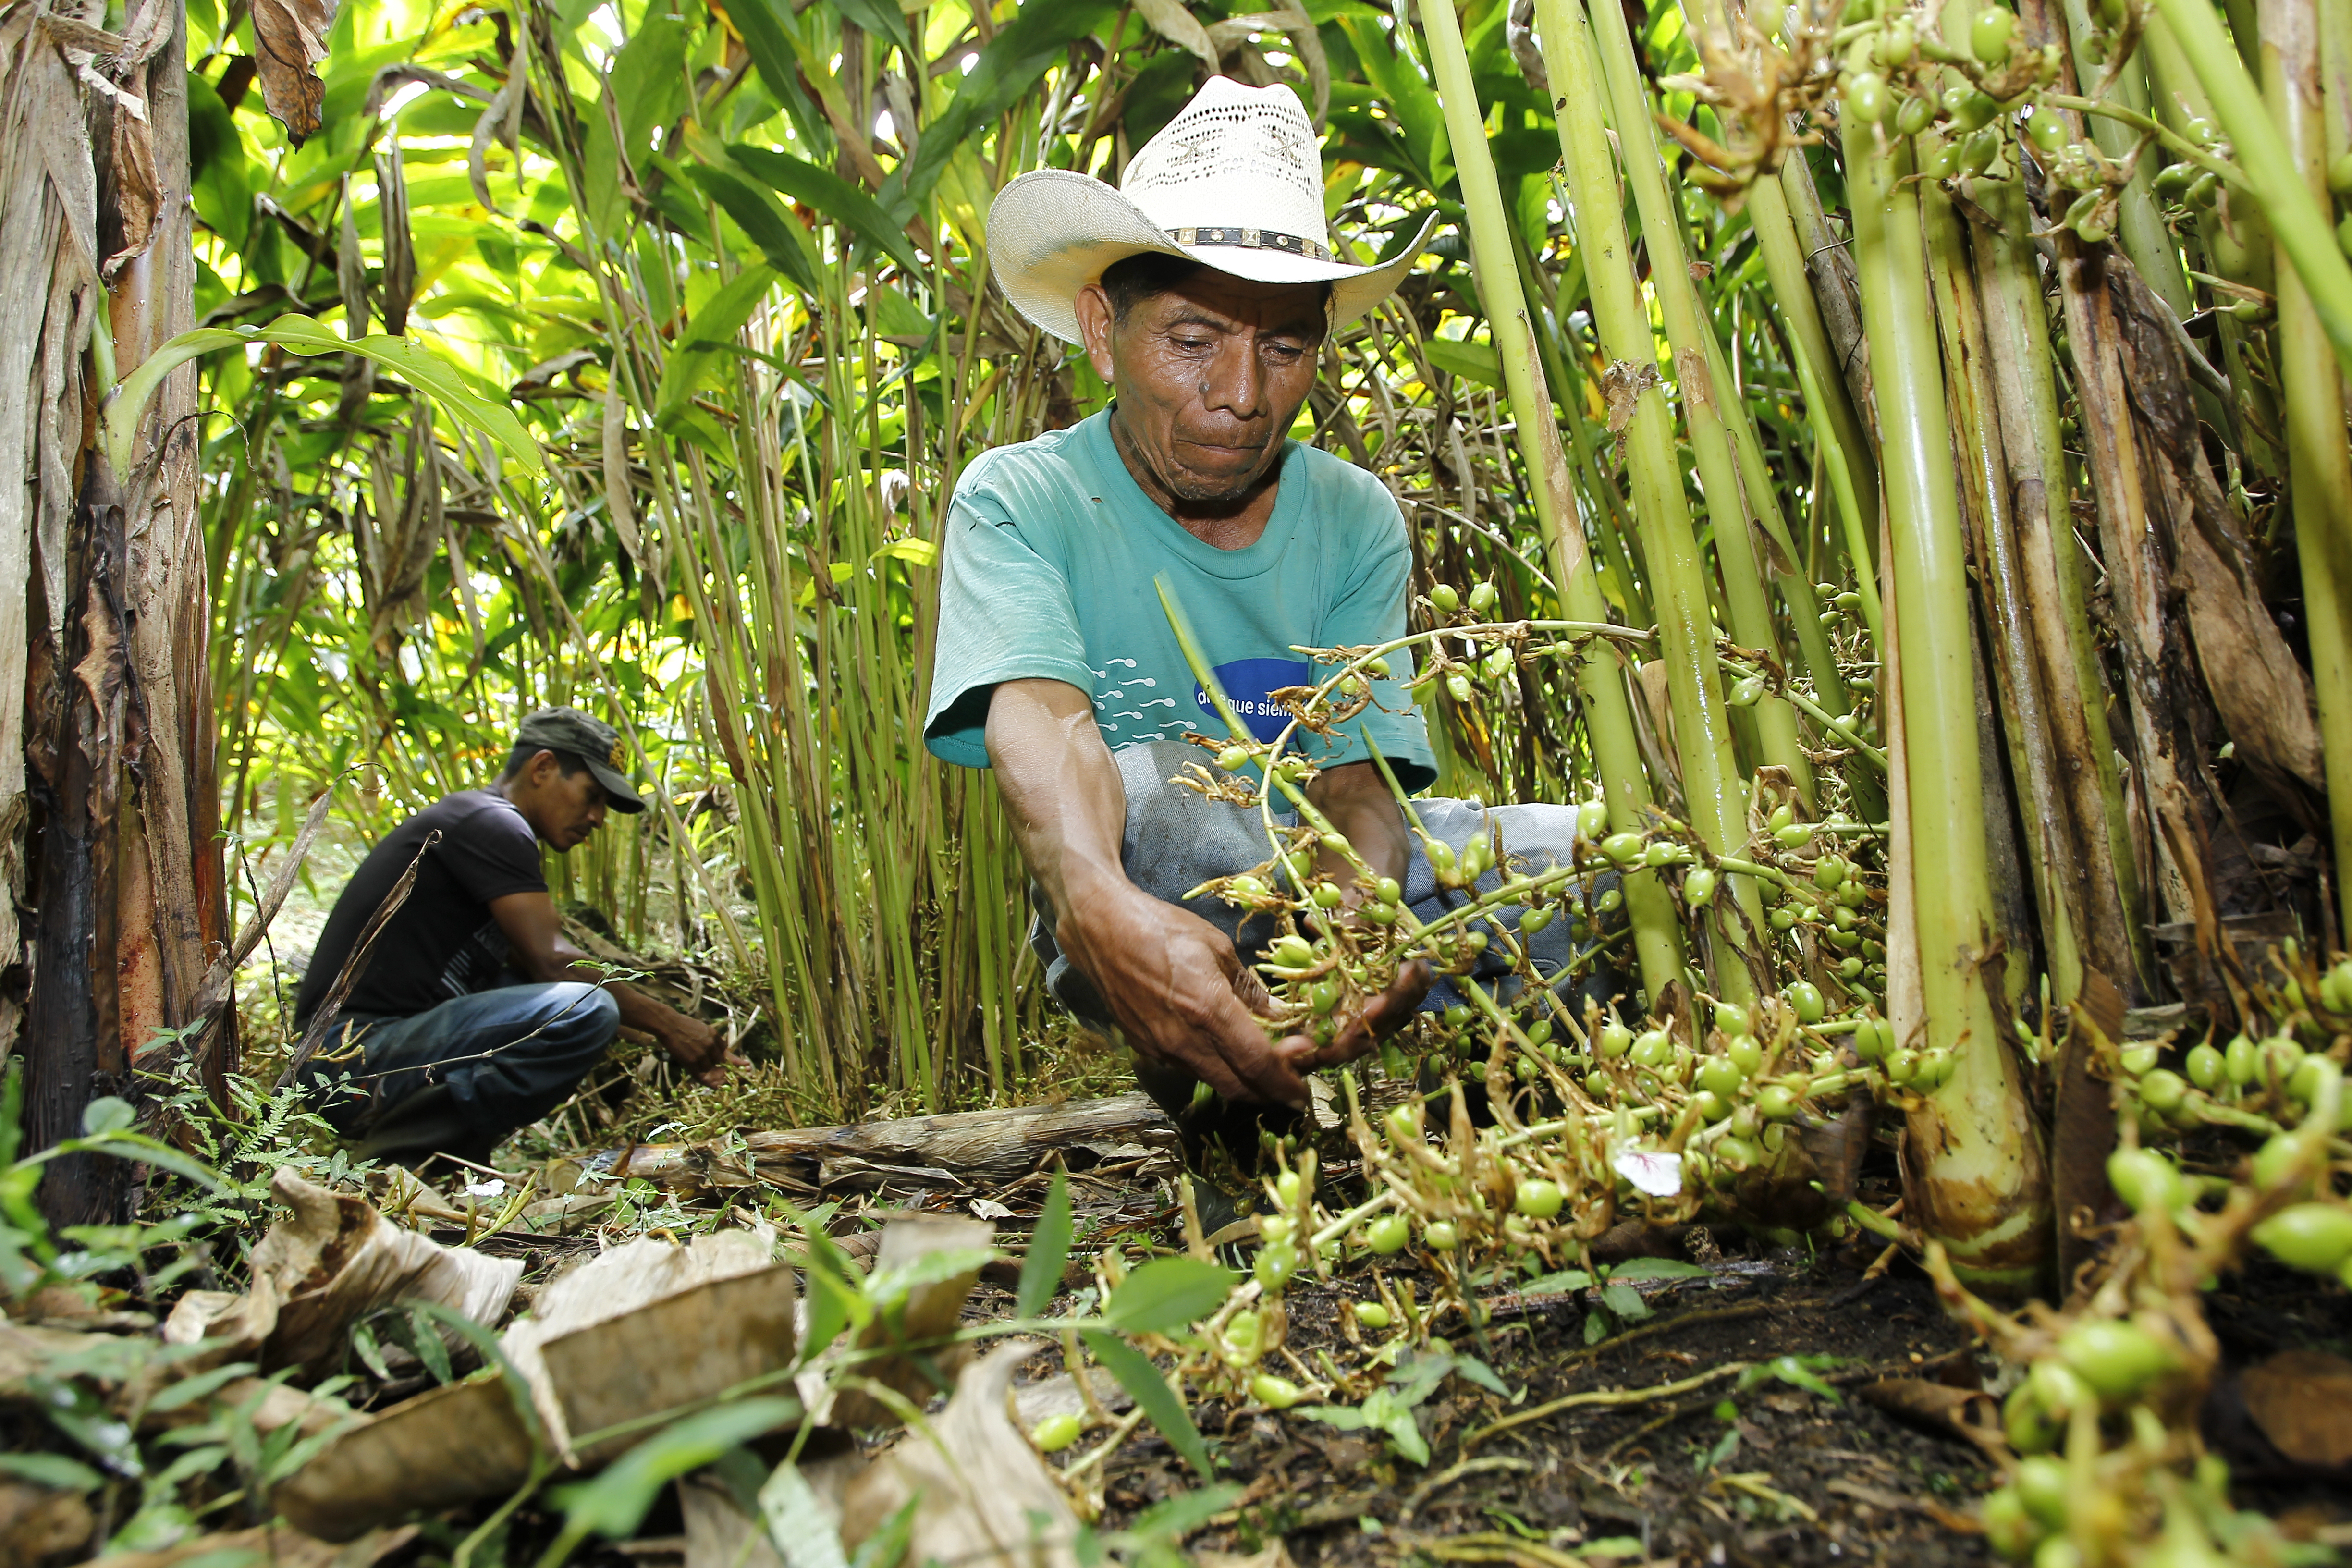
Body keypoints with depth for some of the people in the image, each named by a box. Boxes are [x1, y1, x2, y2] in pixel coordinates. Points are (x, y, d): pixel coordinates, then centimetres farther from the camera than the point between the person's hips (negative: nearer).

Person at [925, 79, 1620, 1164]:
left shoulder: (1356, 522, 0)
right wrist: (1102, 908, -51)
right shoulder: (1020, 501, -9)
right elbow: (1037, 719, -29)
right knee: (1142, 778, -36)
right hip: (1127, 907, -3)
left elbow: (1358, 775, -12)